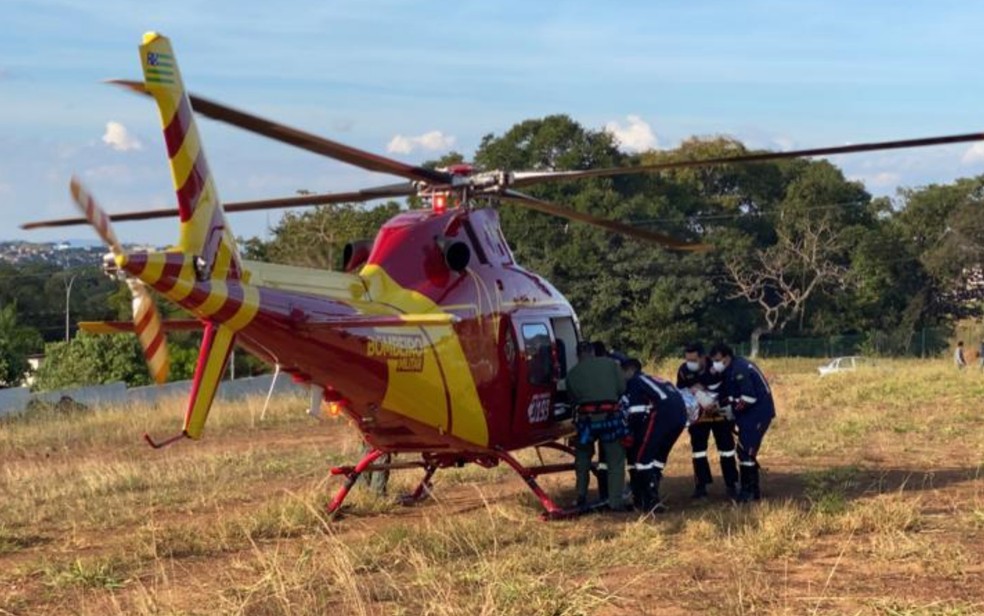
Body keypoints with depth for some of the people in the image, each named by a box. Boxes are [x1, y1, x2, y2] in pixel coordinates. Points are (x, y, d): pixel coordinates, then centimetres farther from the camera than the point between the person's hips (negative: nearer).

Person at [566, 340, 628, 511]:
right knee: (615, 459, 7)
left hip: (586, 417, 2)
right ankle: (615, 501, 2)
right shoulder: (610, 364, 8)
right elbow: (622, 388, 4)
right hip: (610, 415, -2)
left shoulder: (572, 373, 11)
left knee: (583, 456, 22)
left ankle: (581, 496, 19)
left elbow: (572, 398, 10)